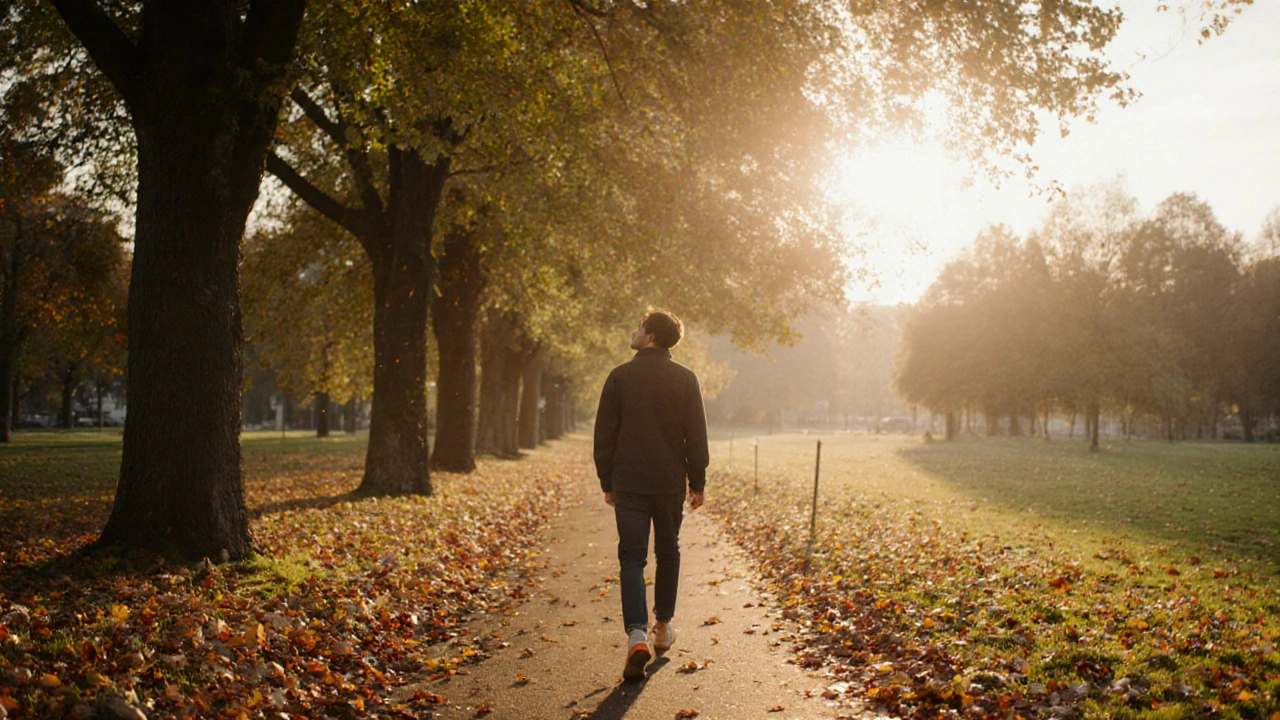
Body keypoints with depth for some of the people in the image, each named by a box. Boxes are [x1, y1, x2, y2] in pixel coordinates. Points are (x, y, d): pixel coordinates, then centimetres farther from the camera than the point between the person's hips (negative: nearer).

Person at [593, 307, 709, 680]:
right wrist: (697, 483, 9)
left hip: (629, 484, -1)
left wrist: (608, 482, 8)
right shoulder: (685, 379, -1)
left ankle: (636, 634, -17)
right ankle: (663, 627, 28)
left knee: (632, 558, 0)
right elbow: (696, 436, 1)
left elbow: (605, 435, -1)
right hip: (670, 483, 2)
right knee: (668, 554, 18)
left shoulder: (620, 377, -4)